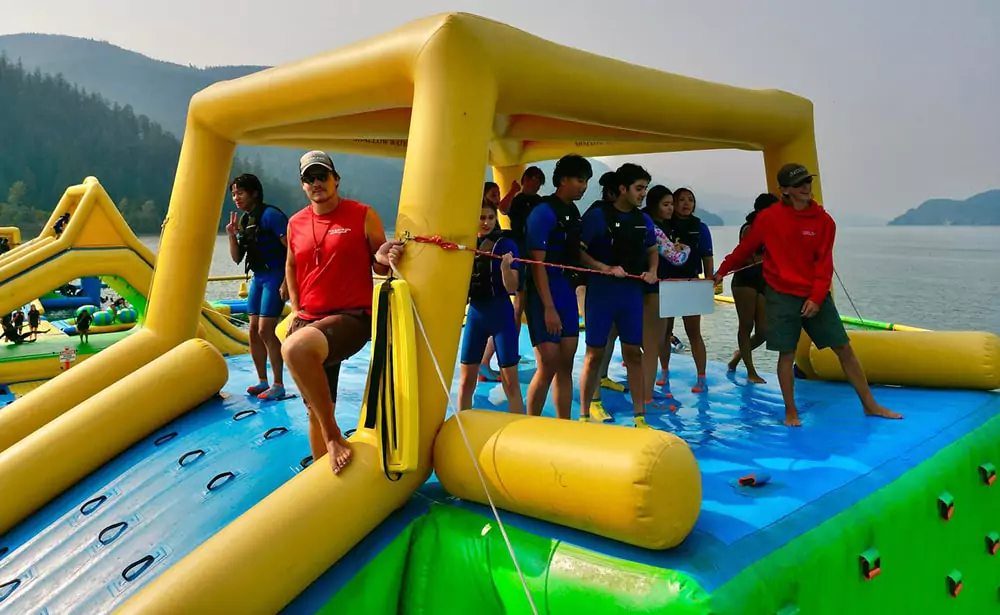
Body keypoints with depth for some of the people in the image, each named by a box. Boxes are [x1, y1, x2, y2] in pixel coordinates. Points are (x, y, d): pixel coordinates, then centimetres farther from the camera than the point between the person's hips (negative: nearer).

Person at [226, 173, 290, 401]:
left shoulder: (270, 215, -15)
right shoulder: (244, 220, 10)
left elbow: (292, 249, -19)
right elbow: (237, 258, 13)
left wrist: (286, 282, -23)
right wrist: (232, 235, -4)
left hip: (275, 277, -8)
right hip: (258, 278, 8)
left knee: (265, 331, -11)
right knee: (254, 331, 8)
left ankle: (278, 385, -2)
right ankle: (262, 381, 18)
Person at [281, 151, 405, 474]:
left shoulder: (363, 216, -4)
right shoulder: (296, 223, 9)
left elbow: (380, 267, 2)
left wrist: (383, 259, -21)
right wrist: (296, 309, 14)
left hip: (351, 317, -6)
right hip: (309, 321, 6)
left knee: (295, 348, -36)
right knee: (316, 411, 11)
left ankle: (334, 437, -21)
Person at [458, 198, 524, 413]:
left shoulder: (505, 245, -7)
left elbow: (512, 288, -12)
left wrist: (505, 267, -30)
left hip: (500, 314, -4)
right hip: (475, 314, 4)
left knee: (510, 380, -1)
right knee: (466, 379, 9)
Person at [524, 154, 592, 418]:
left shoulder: (574, 212, 11)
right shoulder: (544, 212, -12)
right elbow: (537, 262, -16)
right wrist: (549, 308, -19)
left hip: (567, 290, 8)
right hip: (544, 292, -8)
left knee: (566, 365, 9)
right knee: (548, 366, -6)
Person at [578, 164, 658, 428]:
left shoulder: (643, 220, 9)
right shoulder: (597, 215, -8)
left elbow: (652, 250, 22)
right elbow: (578, 250, -13)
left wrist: (652, 272, 3)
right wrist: (606, 268, -21)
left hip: (632, 292, 5)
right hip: (601, 292, -5)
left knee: (633, 352, 8)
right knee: (595, 354, 1)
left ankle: (639, 415, 17)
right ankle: (584, 415, 13)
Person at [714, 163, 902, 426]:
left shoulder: (824, 221, 0)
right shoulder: (768, 218, -4)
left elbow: (824, 263, -3)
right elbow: (745, 249, 8)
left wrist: (817, 297, -12)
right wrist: (723, 271, 16)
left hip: (816, 296, 2)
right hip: (782, 296, -2)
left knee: (844, 348, 5)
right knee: (786, 354, 1)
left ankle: (869, 405, 17)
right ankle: (791, 412, 16)